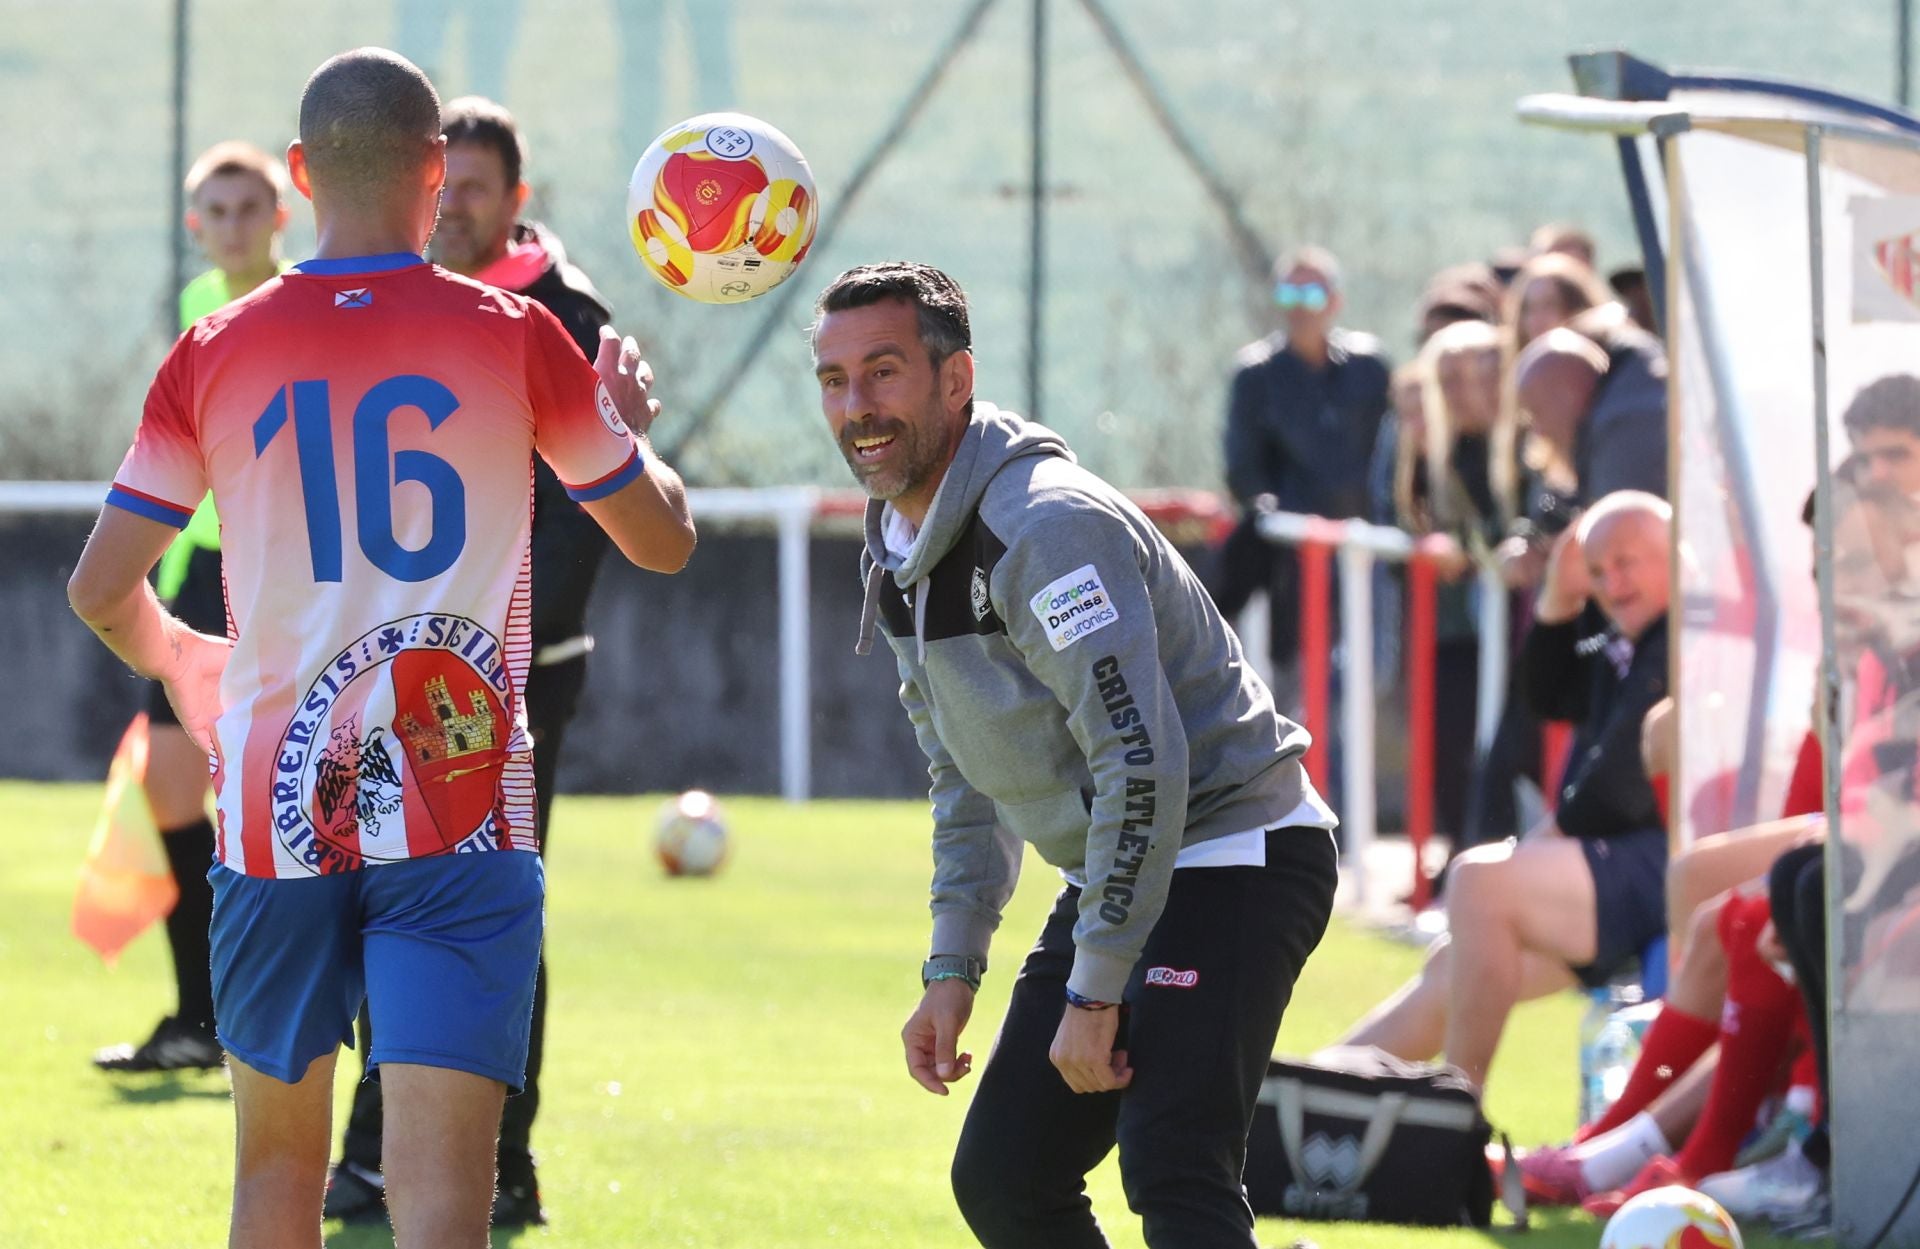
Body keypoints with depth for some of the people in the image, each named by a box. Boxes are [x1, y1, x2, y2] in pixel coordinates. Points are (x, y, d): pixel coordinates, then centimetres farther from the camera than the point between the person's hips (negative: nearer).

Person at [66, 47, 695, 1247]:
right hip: (458, 808, -2)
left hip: (276, 813, 2)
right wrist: (630, 420, 29)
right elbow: (663, 537, 8)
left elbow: (101, 588, 4)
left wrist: (179, 660, 26)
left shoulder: (216, 354, 1)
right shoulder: (514, 338, -3)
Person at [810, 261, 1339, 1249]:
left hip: (1228, 858, -10)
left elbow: (1142, 765, -26)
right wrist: (953, 969, 12)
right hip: (1113, 874, 10)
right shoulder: (897, 554, 9)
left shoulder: (1045, 526, -21)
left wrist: (1094, 994, -24)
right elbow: (969, 782, 20)